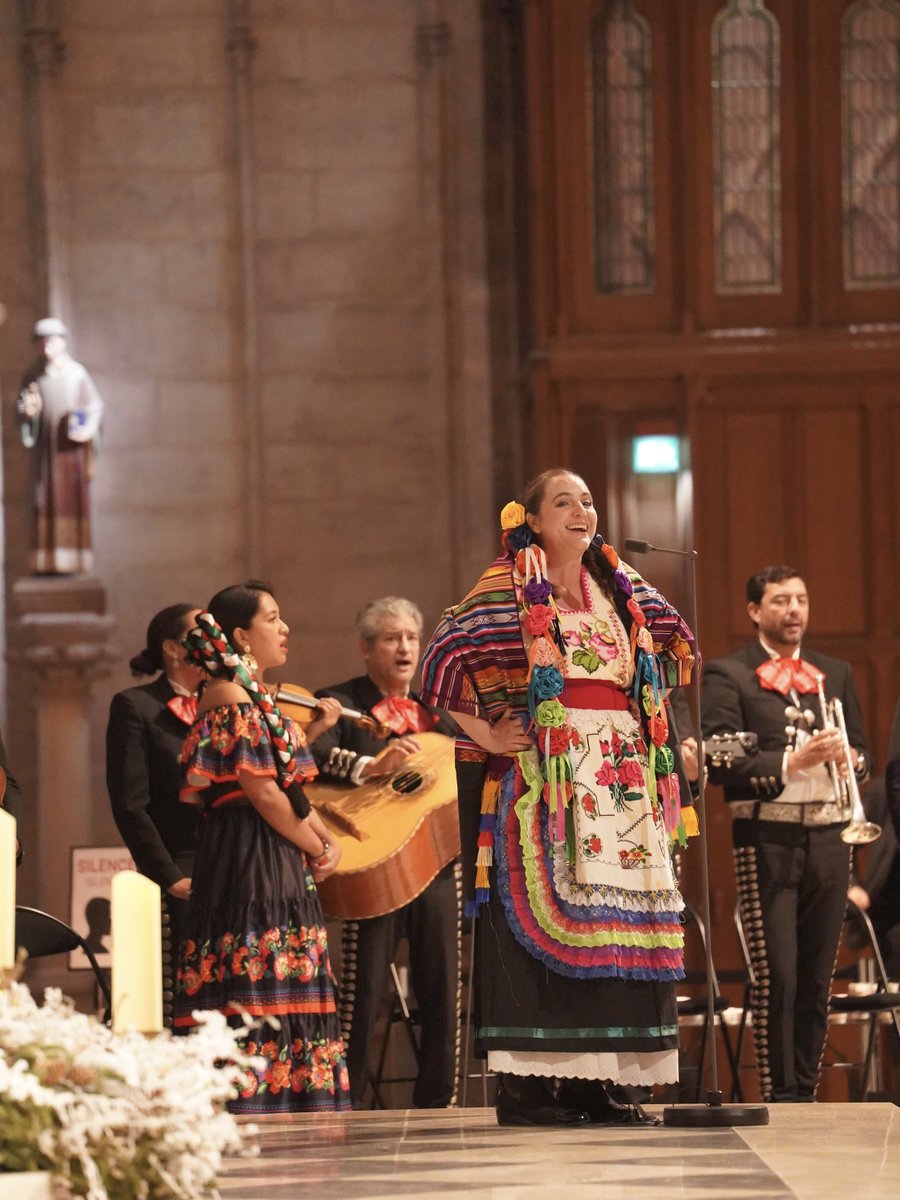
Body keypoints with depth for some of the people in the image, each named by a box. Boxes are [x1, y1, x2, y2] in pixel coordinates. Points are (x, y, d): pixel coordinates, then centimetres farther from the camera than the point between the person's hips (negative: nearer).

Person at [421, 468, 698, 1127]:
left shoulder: (617, 586, 14)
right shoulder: (508, 588, -2)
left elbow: (676, 646, 28)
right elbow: (442, 659, -9)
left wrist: (644, 723, 18)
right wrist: (485, 734, -11)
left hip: (618, 782, 6)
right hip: (542, 774, -6)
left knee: (614, 922, 2)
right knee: (537, 918, -9)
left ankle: (593, 1081, 5)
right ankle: (527, 1086, -10)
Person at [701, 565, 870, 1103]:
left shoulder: (836, 673, 19)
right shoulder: (728, 675, 2)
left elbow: (863, 757, 18)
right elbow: (720, 764, -8)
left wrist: (848, 756, -5)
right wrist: (791, 763, -17)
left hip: (828, 835, 5)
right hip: (768, 838, -5)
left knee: (817, 978, 5)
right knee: (777, 976, -8)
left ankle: (806, 1091, 10)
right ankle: (779, 1095, -5)